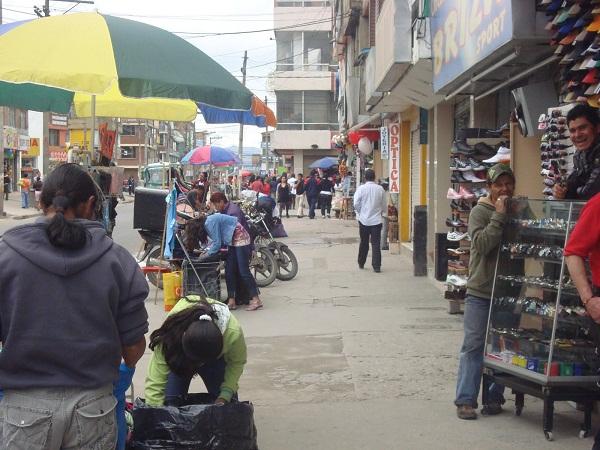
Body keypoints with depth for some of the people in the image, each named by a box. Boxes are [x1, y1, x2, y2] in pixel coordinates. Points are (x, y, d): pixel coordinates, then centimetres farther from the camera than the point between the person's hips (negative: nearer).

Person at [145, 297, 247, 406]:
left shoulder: (233, 332, -41)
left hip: (216, 361, 1)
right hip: (179, 360, -1)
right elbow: (155, 382, -38)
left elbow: (237, 362, -18)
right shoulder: (169, 333, -43)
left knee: (227, 404, -7)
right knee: (170, 402, -13)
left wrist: (225, 395, -26)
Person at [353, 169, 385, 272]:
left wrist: (360, 213, 7)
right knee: (376, 244, 0)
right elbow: (384, 205, 4)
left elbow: (356, 204, -10)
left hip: (364, 220, 0)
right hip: (376, 220, 0)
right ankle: (376, 266, -5)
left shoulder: (361, 188, -7)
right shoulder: (380, 189, -2)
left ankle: (361, 263, 25)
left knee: (364, 243, 14)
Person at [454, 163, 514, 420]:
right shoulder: (480, 211, -4)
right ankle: (465, 400, 4)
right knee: (474, 345, -1)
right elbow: (482, 244, -18)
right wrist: (499, 216, -18)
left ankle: (495, 397, 19)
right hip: (480, 292, -4)